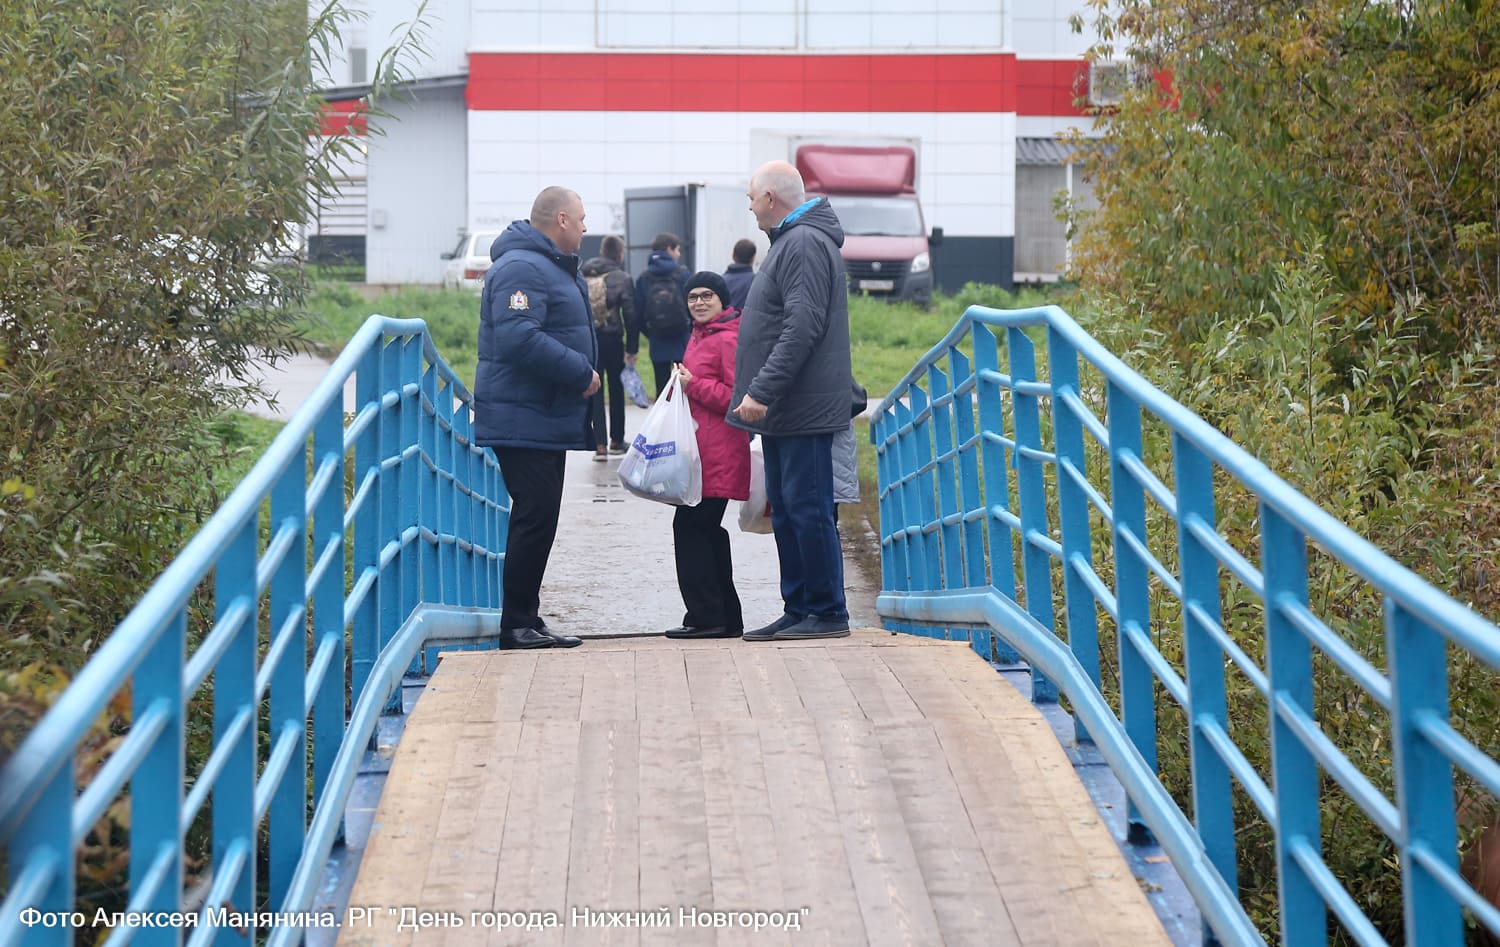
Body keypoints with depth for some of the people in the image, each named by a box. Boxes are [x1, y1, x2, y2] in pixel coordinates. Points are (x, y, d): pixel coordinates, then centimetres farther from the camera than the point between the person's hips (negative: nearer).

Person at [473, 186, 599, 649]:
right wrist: (580, 373, -21)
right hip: (524, 421, -11)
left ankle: (525, 621, 17)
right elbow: (519, 338, -28)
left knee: (537, 517, 12)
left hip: (545, 419, 11)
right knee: (535, 516, -10)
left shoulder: (552, 267, 21)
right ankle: (517, 624, -6)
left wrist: (581, 372, 14)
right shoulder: (521, 268, -15)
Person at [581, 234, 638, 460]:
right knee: (616, 390, 14)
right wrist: (632, 349, -4)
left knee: (594, 391, 3)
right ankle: (617, 440, 23)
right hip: (612, 340, -2)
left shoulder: (582, 275, 4)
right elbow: (630, 316, -9)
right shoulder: (622, 279, -5)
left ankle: (599, 444, -5)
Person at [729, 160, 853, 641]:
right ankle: (798, 611, 18)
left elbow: (802, 328, -23)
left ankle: (827, 614, -3)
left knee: (807, 509, -7)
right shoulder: (791, 241, 20)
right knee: (786, 511, 13)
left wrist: (761, 391, -23)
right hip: (785, 411, 11)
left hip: (803, 410, -11)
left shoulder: (805, 245, -14)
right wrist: (758, 394, 22)